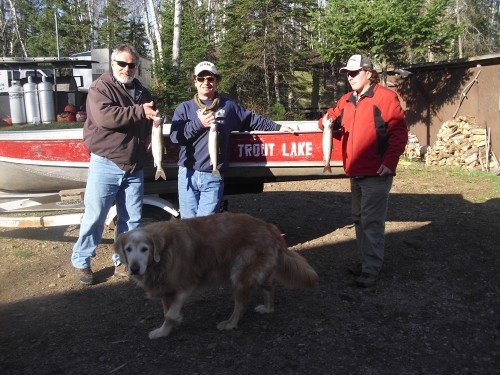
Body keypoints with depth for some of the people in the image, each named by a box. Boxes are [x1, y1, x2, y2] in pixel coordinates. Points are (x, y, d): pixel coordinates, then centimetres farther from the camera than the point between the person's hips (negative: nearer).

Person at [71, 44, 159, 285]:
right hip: (106, 164, -6)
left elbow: (151, 121, 25)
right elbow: (105, 116, -24)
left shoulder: (142, 92, 15)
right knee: (95, 216, -1)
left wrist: (152, 137, 3)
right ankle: (81, 262, 16)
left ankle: (123, 261, 24)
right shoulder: (100, 88, -5)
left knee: (132, 219, 10)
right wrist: (139, 112, -21)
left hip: (134, 167, 6)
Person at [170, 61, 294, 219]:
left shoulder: (228, 105, 12)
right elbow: (175, 136, -4)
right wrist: (198, 123, -13)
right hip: (188, 175, 0)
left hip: (214, 178, 0)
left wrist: (277, 127, 24)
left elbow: (252, 120, 22)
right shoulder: (184, 108, 7)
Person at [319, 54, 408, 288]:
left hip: (376, 173, -8)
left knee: (372, 222, -5)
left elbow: (399, 132, -12)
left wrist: (389, 162, -18)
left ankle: (372, 270, 3)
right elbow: (337, 127, 22)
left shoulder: (385, 97, -8)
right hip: (355, 172, 8)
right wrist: (327, 121, -2)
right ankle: (365, 261, 29)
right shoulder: (346, 101, 14)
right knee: (359, 219, 16)